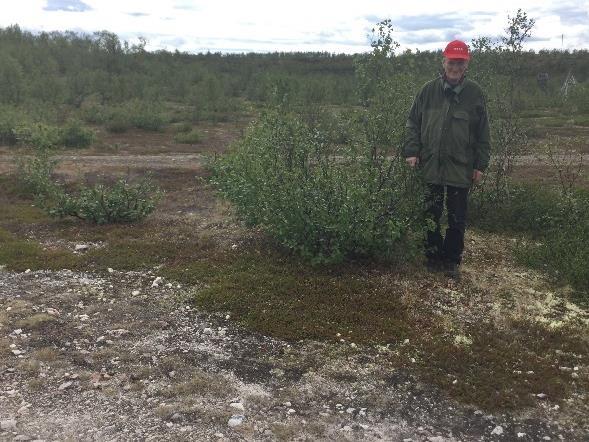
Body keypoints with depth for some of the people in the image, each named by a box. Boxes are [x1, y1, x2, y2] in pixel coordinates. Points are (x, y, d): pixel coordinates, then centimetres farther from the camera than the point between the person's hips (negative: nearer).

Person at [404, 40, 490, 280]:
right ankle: (433, 257, 26)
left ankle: (452, 261, 23)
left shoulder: (475, 93, -2)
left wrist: (480, 165, -1)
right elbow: (413, 122, 6)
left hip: (461, 168, -1)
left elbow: (482, 133, 1)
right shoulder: (429, 90, 0)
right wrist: (411, 151, -4)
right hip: (430, 167, 1)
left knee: (457, 220, 8)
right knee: (431, 216, 10)